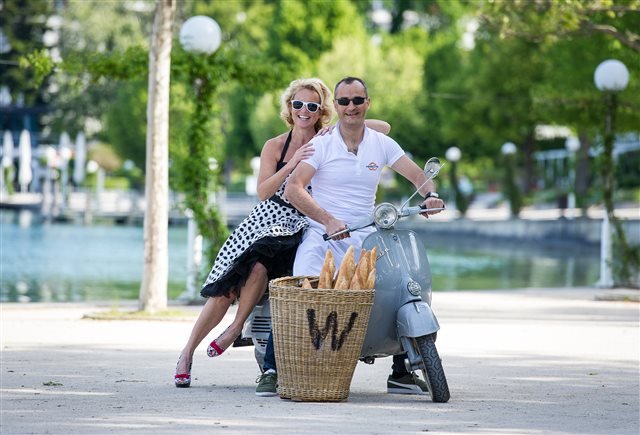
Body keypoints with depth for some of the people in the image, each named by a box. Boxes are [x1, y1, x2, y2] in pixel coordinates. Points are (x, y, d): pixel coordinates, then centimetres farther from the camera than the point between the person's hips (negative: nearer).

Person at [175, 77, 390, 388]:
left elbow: (384, 127, -4)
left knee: (259, 266, -32)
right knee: (225, 288, -11)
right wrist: (292, 164, -20)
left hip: (304, 229, -2)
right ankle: (187, 353, 2)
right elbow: (263, 192, -6)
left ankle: (236, 328, -11)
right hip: (267, 219, 2)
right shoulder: (275, 146, 6)